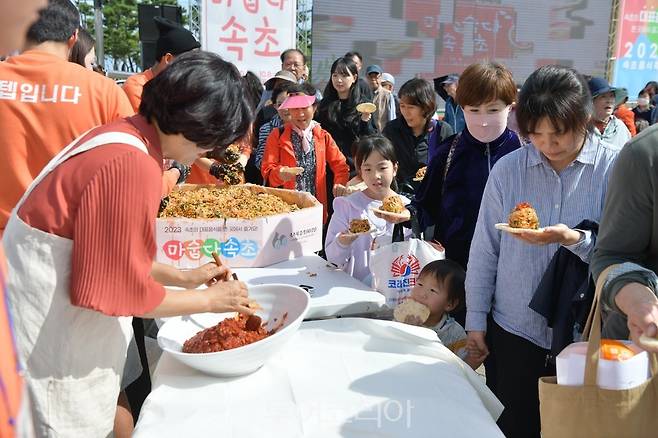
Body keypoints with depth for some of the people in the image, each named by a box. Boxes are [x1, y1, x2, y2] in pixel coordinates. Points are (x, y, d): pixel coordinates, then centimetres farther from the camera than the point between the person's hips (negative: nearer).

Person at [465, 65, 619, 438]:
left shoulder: (616, 169, -7)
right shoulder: (508, 169, -4)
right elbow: (484, 250, 0)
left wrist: (573, 239, -28)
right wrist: (476, 320, 1)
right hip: (512, 331, 1)